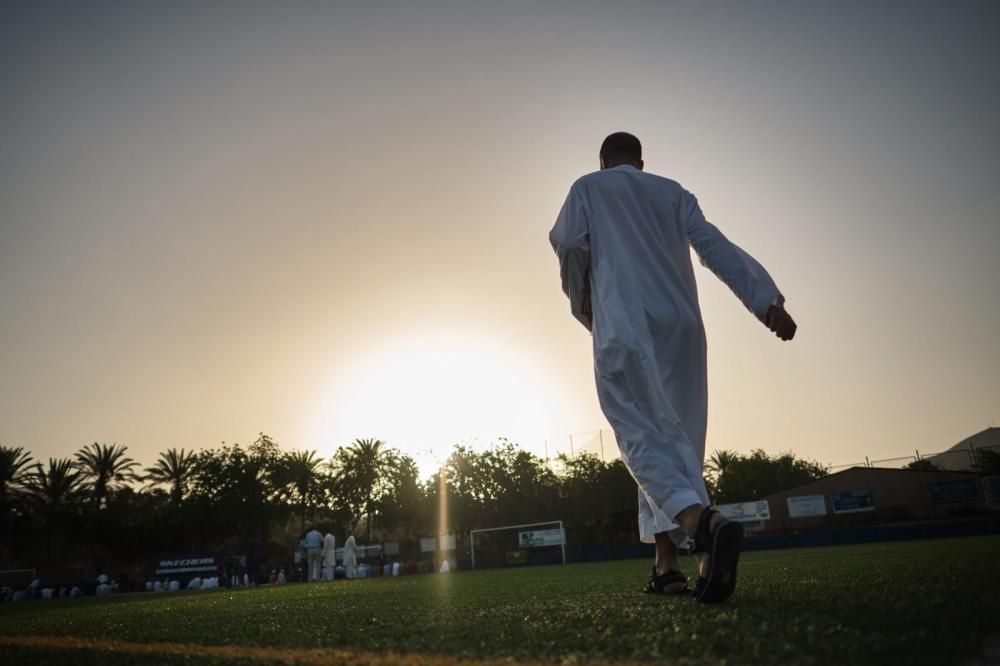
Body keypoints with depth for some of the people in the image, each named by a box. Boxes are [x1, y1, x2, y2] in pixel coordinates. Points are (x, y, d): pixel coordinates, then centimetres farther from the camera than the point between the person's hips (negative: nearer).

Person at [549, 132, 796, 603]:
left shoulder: (587, 188, 15)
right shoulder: (672, 192, 22)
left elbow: (568, 243, -1)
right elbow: (716, 247, 8)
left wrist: (585, 308, 14)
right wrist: (767, 301, -2)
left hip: (623, 324, -4)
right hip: (681, 325, 4)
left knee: (643, 436, -12)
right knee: (674, 435, 8)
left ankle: (703, 521, -38)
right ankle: (666, 562, 4)